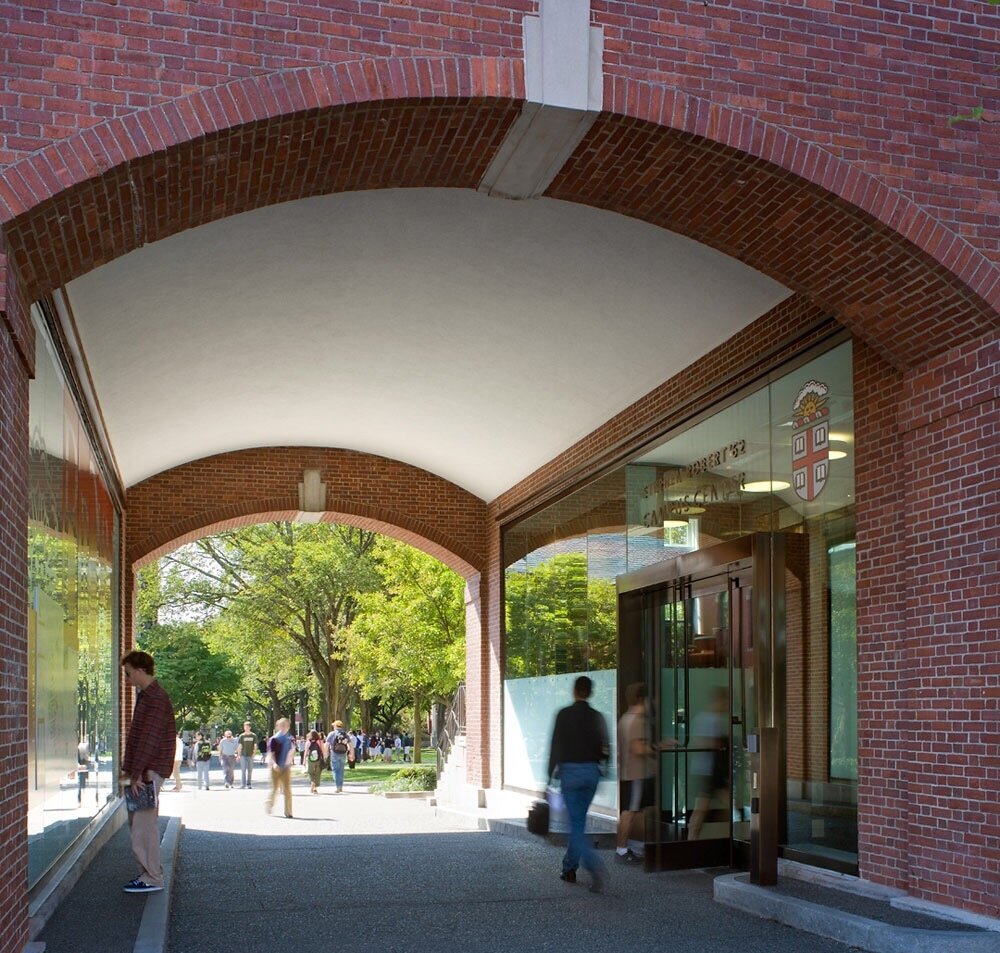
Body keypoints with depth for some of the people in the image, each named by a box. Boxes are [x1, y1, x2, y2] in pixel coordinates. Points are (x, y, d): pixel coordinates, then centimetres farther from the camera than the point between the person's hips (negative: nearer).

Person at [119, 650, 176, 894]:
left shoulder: (156, 699, -16)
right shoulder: (145, 696, 17)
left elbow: (149, 739, -22)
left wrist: (137, 773, -23)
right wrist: (128, 769, 19)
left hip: (150, 770, -10)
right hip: (142, 769, 10)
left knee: (144, 823, -9)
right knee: (136, 820, 13)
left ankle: (152, 878, -5)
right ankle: (149, 871, 19)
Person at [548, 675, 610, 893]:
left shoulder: (564, 714, -6)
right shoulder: (597, 717, 2)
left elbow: (556, 744, -6)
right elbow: (604, 749, 0)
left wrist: (552, 771, 1)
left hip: (570, 771, -4)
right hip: (591, 771, 4)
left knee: (576, 823, -3)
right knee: (578, 821, 16)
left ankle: (595, 866, -22)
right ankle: (569, 868, 24)